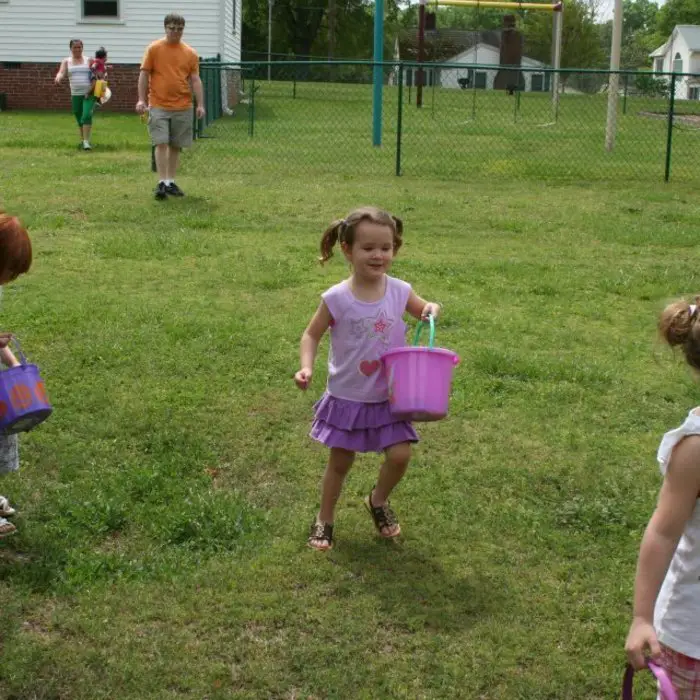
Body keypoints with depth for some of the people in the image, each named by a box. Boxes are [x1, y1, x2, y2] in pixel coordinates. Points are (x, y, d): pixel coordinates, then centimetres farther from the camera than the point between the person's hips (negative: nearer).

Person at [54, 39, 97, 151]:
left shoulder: (89, 61, 6)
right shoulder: (66, 61, 9)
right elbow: (61, 72, -7)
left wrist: (90, 90, -12)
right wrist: (58, 78, -29)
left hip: (89, 94, -3)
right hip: (75, 95, 3)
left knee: (87, 116, -20)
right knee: (79, 119, 11)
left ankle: (86, 142, -20)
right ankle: (83, 140, 29)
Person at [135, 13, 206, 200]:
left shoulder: (190, 53, 6)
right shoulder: (154, 49, 0)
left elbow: (195, 80, 5)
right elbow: (144, 75, 0)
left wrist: (200, 104, -4)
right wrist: (141, 99, -8)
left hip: (183, 107, 3)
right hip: (159, 106, -3)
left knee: (176, 146, 8)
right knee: (161, 144, -10)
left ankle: (171, 182, 17)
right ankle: (162, 183, -10)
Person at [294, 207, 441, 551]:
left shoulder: (399, 291, -9)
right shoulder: (336, 299, -17)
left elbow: (424, 310, 10)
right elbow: (312, 335, -4)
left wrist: (432, 310, -14)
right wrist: (306, 367, -21)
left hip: (390, 397, 2)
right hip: (347, 398, -2)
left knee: (400, 455, -5)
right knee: (340, 462, 10)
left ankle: (378, 500, 26)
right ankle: (324, 519, 33)